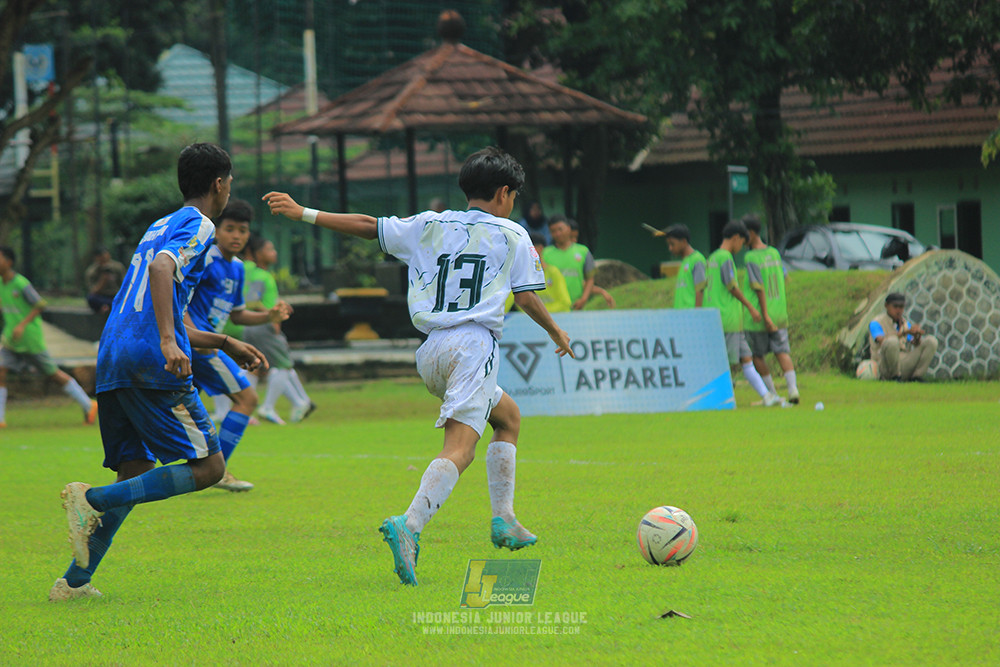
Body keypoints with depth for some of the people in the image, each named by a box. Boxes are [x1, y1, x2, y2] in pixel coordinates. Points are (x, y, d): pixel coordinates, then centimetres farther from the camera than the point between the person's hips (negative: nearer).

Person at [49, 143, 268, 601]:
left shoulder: (160, 226, 28)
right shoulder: (198, 226, 0)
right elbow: (162, 269, -21)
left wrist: (224, 343, 39)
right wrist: (169, 341, -30)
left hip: (112, 361, 9)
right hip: (153, 365, -9)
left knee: (136, 471, 12)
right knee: (208, 467, -4)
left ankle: (74, 581, 3)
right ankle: (92, 499, -17)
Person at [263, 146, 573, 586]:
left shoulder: (430, 227, 16)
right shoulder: (511, 235, 7)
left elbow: (368, 226, 15)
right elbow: (527, 299, 5)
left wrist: (303, 214, 21)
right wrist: (557, 333, 22)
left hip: (430, 351, 6)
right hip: (474, 344, -6)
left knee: (508, 417, 26)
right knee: (458, 447, -17)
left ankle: (504, 520, 21)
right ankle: (409, 525, -41)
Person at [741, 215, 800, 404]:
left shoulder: (751, 258, -13)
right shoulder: (774, 253, 7)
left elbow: (759, 287, -17)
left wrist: (765, 315, -19)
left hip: (756, 316, -5)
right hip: (779, 314, 6)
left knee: (757, 355, 9)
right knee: (782, 351, 2)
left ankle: (772, 393, 10)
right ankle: (792, 387, -17)